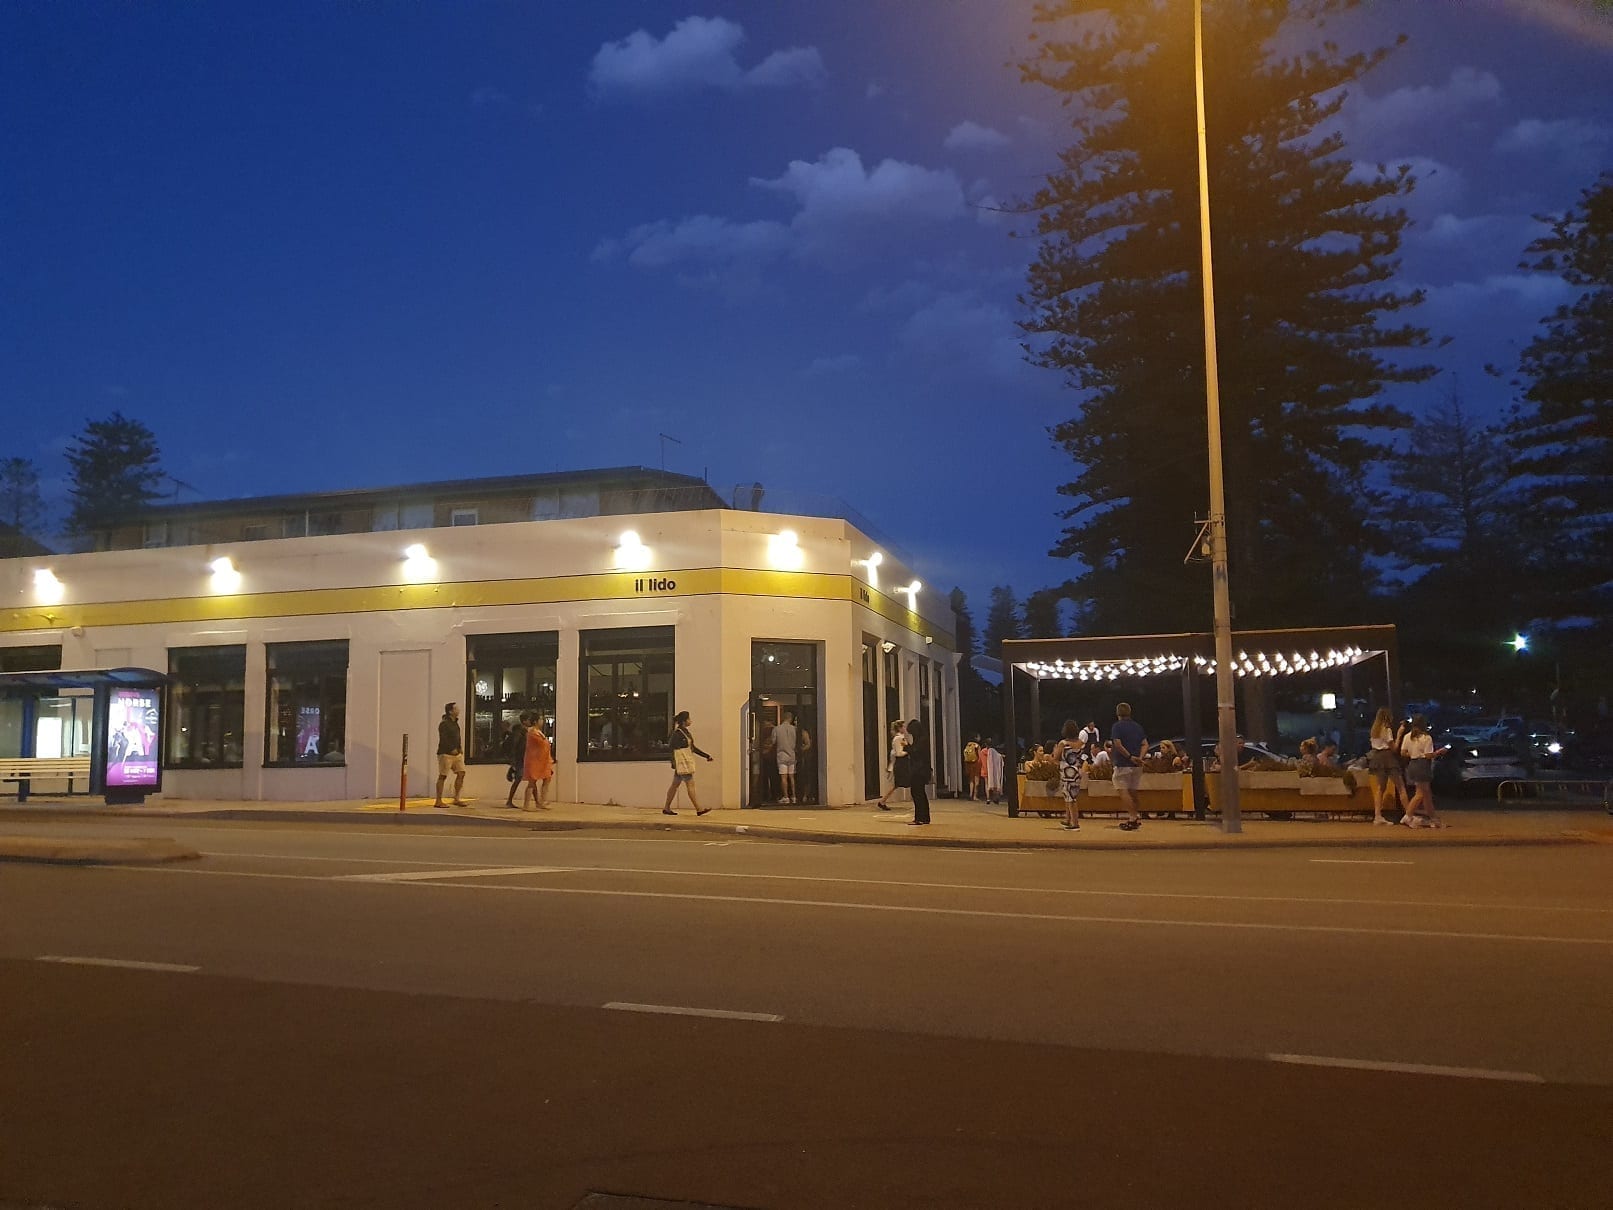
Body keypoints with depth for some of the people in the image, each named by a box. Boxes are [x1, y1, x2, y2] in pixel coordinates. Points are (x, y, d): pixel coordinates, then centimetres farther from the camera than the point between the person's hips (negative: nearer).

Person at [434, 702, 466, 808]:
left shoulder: (455, 722, 16)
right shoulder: (444, 724, -12)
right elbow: (443, 739, -20)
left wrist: (460, 748, 9)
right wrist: (452, 749, -20)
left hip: (456, 753, 9)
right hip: (446, 753, -9)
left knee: (461, 773, 4)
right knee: (442, 776, -4)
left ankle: (456, 799, 11)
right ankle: (438, 801, 1)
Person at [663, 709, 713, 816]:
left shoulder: (686, 732, 15)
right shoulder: (677, 733, -13)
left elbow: (693, 748, 20)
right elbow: (670, 747, -15)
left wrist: (706, 755, 18)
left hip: (687, 762, 10)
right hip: (682, 762, -10)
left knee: (675, 784, 11)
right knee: (690, 785, -8)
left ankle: (666, 808, 16)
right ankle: (698, 809, -8)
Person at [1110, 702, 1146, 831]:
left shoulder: (1117, 726, -7)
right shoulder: (1138, 726, 12)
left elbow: (1118, 745, -18)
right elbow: (1145, 745, 4)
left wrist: (1130, 757, -14)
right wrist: (1140, 757, -7)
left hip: (1123, 764, -6)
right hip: (1137, 765, 6)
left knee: (1123, 791, -6)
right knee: (1133, 791, 15)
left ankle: (1133, 817, -16)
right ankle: (1135, 817, 18)